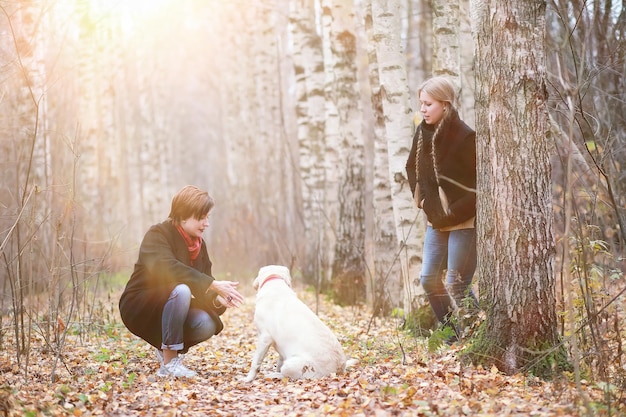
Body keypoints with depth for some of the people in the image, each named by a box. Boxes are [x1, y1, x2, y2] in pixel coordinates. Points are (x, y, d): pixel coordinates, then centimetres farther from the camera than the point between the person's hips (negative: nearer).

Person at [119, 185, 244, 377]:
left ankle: (165, 346, 5)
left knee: (207, 325, -24)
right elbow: (168, 268, -36)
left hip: (167, 308, 6)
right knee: (181, 291, -35)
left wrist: (218, 299, -24)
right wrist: (214, 285, -41)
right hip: (139, 307, -6)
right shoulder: (158, 235, -16)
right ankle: (169, 363, -27)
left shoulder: (199, 244, 5)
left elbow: (203, 289, 1)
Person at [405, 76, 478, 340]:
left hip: (463, 221, -8)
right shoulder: (423, 132, 3)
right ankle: (453, 334, 24)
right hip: (436, 219, 8)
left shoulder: (464, 137, -18)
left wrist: (455, 212, -18)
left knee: (456, 285, -6)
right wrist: (421, 198, 9)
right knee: (429, 279, 10)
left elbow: (480, 181, -18)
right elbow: (412, 167, 21)